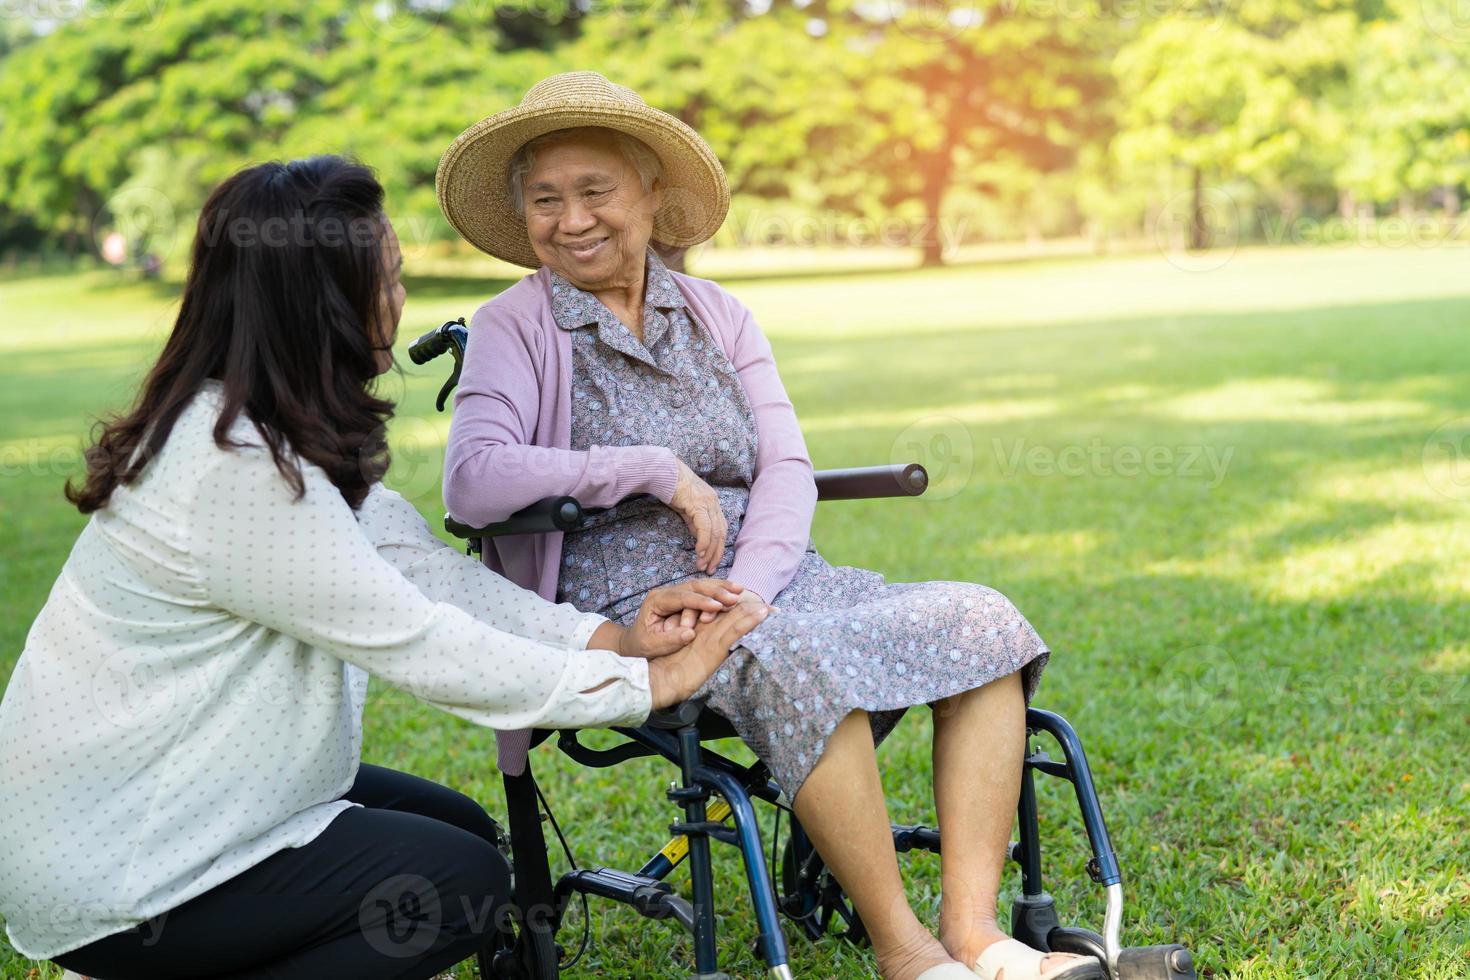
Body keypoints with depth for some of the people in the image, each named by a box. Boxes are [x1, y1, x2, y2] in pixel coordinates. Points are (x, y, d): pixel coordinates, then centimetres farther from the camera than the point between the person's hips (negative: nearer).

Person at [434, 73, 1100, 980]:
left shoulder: (718, 316, 15)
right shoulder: (515, 328, 2)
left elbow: (788, 471, 4)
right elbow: (472, 482, -15)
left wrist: (745, 588, -15)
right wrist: (656, 471, -15)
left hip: (771, 578, 5)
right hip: (627, 608, -5)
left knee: (983, 621, -16)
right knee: (794, 659, -36)